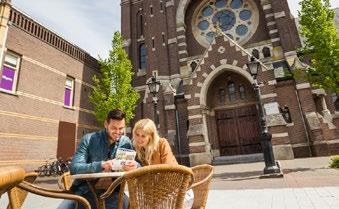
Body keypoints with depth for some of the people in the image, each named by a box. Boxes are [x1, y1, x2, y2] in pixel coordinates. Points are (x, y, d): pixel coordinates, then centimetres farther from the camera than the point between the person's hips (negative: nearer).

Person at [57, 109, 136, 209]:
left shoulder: (126, 142, 1)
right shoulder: (88, 139, -5)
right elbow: (74, 168, -14)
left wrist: (134, 166, -26)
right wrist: (100, 165, -31)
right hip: (85, 191, 0)